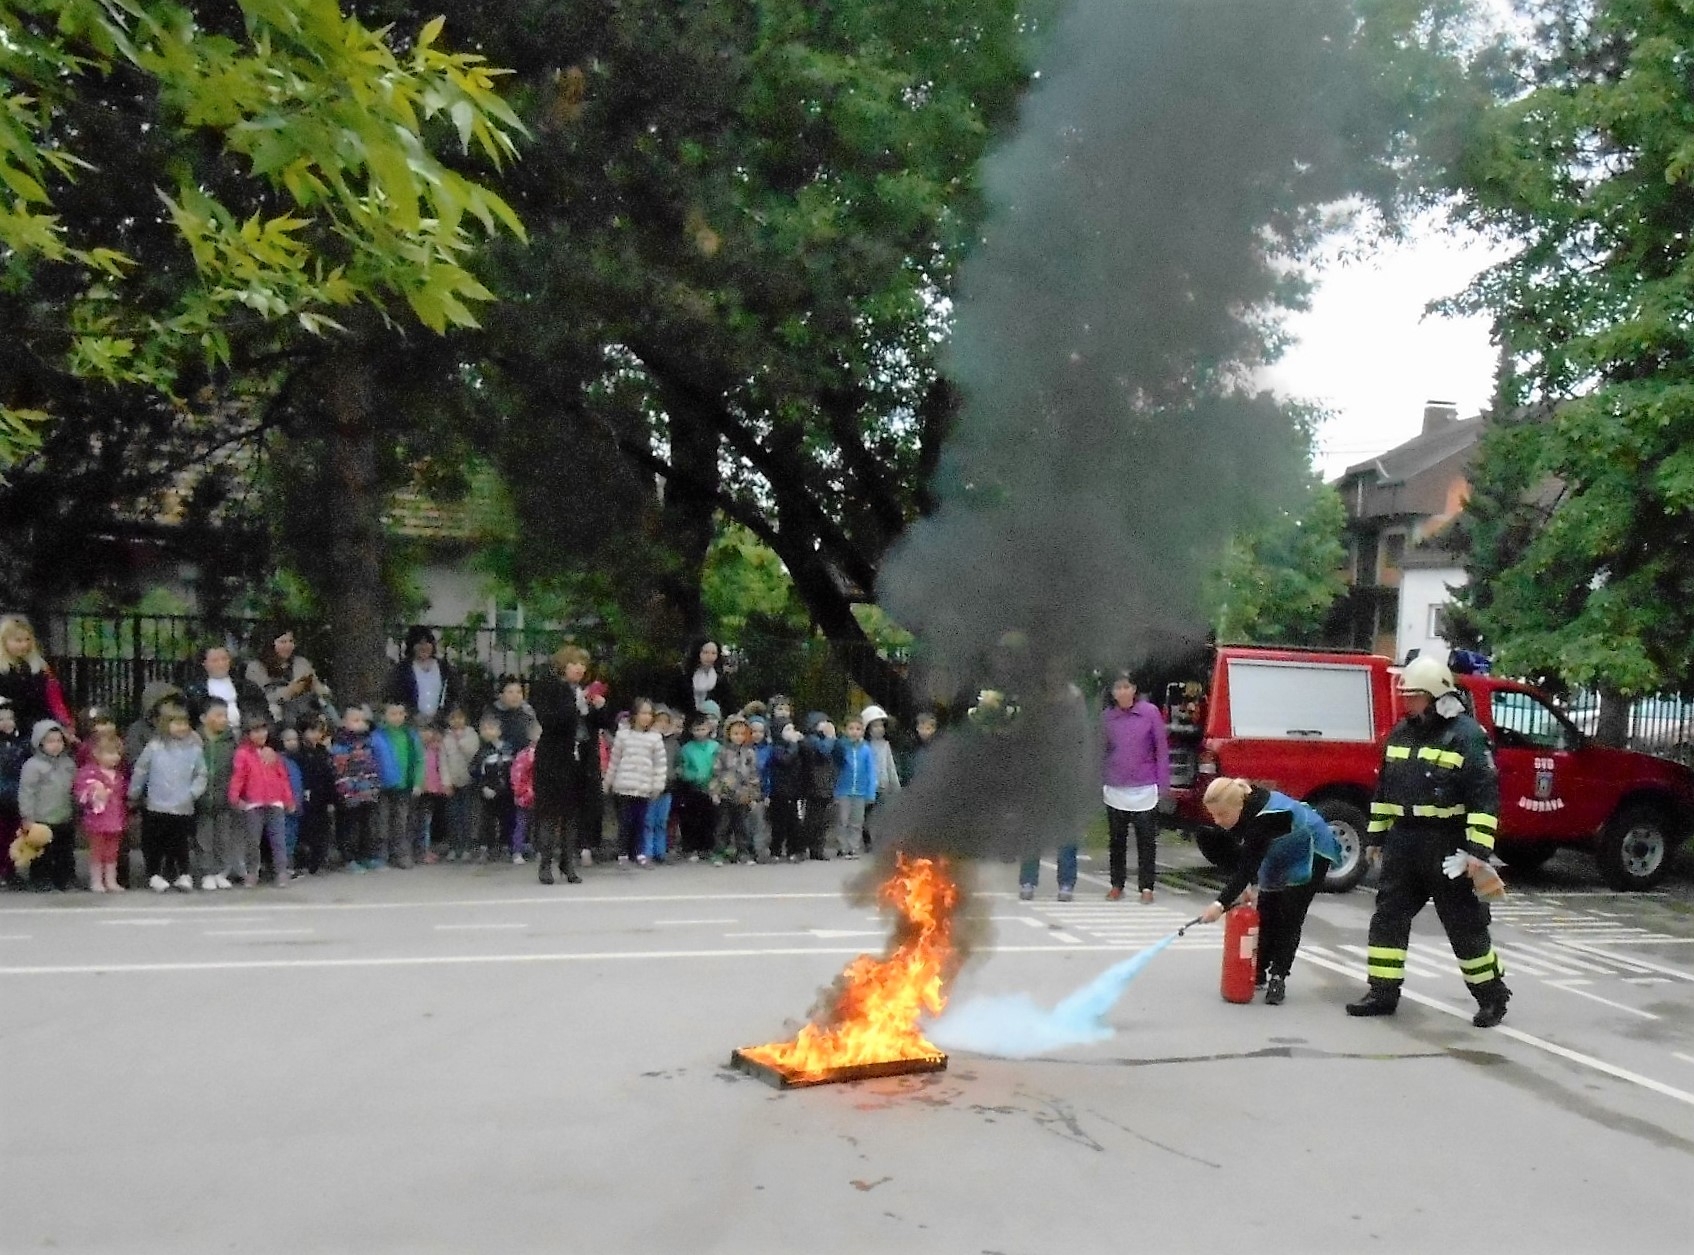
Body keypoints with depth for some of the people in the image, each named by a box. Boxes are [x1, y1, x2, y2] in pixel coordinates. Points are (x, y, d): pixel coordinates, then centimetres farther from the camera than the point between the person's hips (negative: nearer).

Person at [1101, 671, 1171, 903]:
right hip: (1115, 789, 3)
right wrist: (1101, 782, 9)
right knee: (1116, 839, 10)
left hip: (1145, 788, -2)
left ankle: (1146, 887, 9)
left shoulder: (1150, 712, -4)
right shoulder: (1107, 717, 3)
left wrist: (1163, 784, -3)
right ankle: (1117, 884, 20)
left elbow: (1162, 748, -1)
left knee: (1147, 840, 1)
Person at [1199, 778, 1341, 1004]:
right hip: (1281, 856, 8)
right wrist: (1247, 885, -13)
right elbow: (1247, 856, -1)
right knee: (1265, 913, 6)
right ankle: (1258, 972, 14)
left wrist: (1221, 904, -42)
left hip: (1310, 854, -8)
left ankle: (1278, 977, -5)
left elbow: (1248, 865, -40)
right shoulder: (1245, 808, -15)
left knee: (1289, 917, -11)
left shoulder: (1263, 818, -40)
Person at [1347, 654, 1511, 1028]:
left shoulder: (1467, 736, -12)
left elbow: (1485, 796, -15)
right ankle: (1384, 993, 13)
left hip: (1446, 847, -7)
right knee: (1388, 916, 5)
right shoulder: (1401, 734, 11)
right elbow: (1384, 788, 19)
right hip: (1403, 843, 7)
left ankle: (1493, 995, 17)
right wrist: (1376, 835, 19)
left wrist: (1479, 849, -20)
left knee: (1465, 924, 2)